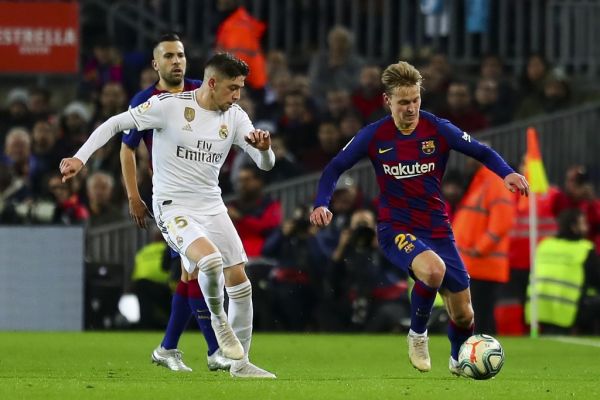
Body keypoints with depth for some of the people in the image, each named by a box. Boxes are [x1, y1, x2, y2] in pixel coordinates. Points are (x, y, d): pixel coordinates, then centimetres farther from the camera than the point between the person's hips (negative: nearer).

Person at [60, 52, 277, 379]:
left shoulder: (235, 117, 2)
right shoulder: (169, 106, -12)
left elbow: (265, 164, 0)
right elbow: (115, 124, -5)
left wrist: (264, 148, -24)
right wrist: (80, 157, -14)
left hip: (212, 205, 6)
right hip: (173, 205, -6)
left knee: (239, 282, 3)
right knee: (210, 259, -31)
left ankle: (240, 363, 18)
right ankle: (217, 319, -1)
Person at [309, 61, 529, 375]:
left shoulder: (438, 130, -5)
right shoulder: (374, 136, -5)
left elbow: (482, 152, -2)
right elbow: (335, 167, 4)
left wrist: (507, 173, -21)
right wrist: (321, 204, -13)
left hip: (437, 229, 3)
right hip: (396, 229, -3)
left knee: (462, 311, 4)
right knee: (433, 269, -36)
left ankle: (458, 360, 38)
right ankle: (418, 334, -9)